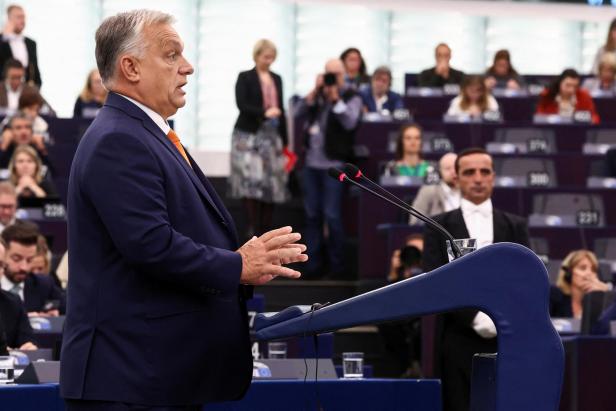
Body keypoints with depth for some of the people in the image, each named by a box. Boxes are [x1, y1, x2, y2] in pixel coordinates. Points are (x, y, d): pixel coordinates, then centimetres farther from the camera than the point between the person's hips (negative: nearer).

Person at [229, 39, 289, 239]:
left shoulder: (277, 79, 16)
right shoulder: (245, 78, 1)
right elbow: (242, 104, -11)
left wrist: (284, 140, 15)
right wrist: (264, 112, -25)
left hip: (272, 136, 5)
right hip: (250, 135, -5)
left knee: (272, 185, 0)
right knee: (251, 183, -11)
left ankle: (266, 229, 3)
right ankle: (253, 229, -11)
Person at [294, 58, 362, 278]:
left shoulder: (352, 97, -1)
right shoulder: (317, 95, 14)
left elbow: (350, 122, -16)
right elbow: (298, 113, 2)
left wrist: (335, 97, -16)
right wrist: (315, 91, -6)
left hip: (334, 164, -6)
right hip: (311, 162, 6)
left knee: (332, 215, -6)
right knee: (312, 214, 7)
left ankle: (337, 266, 2)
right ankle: (313, 264, 13)